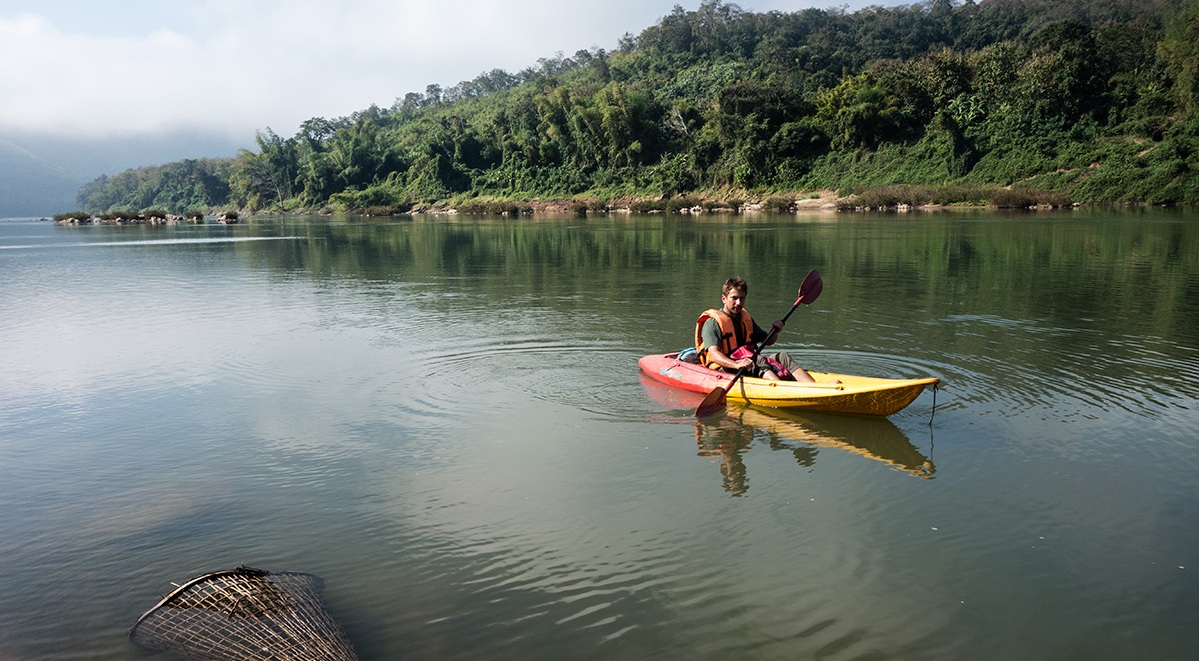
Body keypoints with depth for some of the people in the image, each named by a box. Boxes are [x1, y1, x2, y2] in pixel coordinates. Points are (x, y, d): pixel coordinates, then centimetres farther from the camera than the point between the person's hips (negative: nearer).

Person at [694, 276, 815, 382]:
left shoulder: (746, 318, 18)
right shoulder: (712, 323, -8)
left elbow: (767, 341, 24)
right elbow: (714, 354, -23)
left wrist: (775, 332, 0)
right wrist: (737, 364, -40)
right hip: (724, 370, -7)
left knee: (782, 357, -13)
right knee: (759, 362, -32)